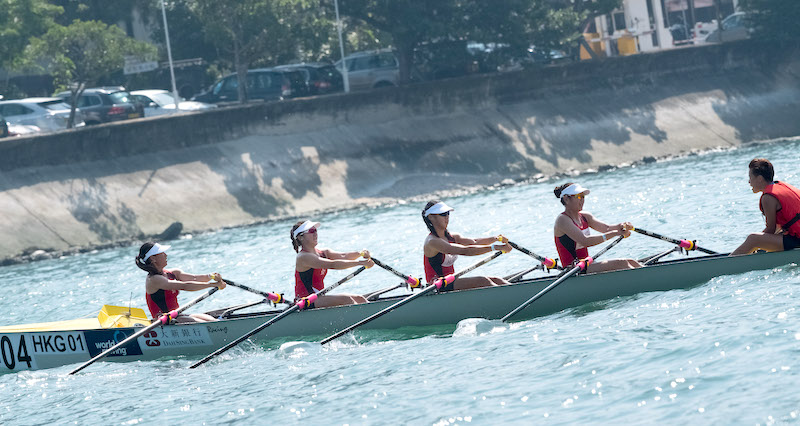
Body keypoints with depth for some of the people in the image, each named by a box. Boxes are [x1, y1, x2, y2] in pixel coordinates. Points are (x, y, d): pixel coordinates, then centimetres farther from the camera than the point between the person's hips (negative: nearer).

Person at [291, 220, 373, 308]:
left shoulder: (323, 253, 14)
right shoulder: (303, 257, -15)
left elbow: (343, 256, -2)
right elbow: (331, 265, -26)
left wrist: (360, 253, -23)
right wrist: (360, 263, -31)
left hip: (318, 298, 9)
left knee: (359, 299, -2)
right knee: (346, 299, -25)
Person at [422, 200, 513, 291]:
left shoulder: (450, 237, 14)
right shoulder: (432, 242, -16)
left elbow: (474, 242, 2)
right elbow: (464, 251, -26)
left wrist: (496, 238, -17)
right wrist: (495, 247, -31)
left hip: (451, 283, 9)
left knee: (496, 280, -7)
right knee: (482, 281, -24)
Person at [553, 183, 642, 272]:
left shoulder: (584, 216, 14)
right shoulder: (562, 220, -13)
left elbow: (606, 228, 2)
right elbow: (584, 241, -25)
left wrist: (622, 226, -22)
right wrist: (615, 233, -29)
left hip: (587, 265, 8)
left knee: (630, 262, -7)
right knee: (621, 263, -22)